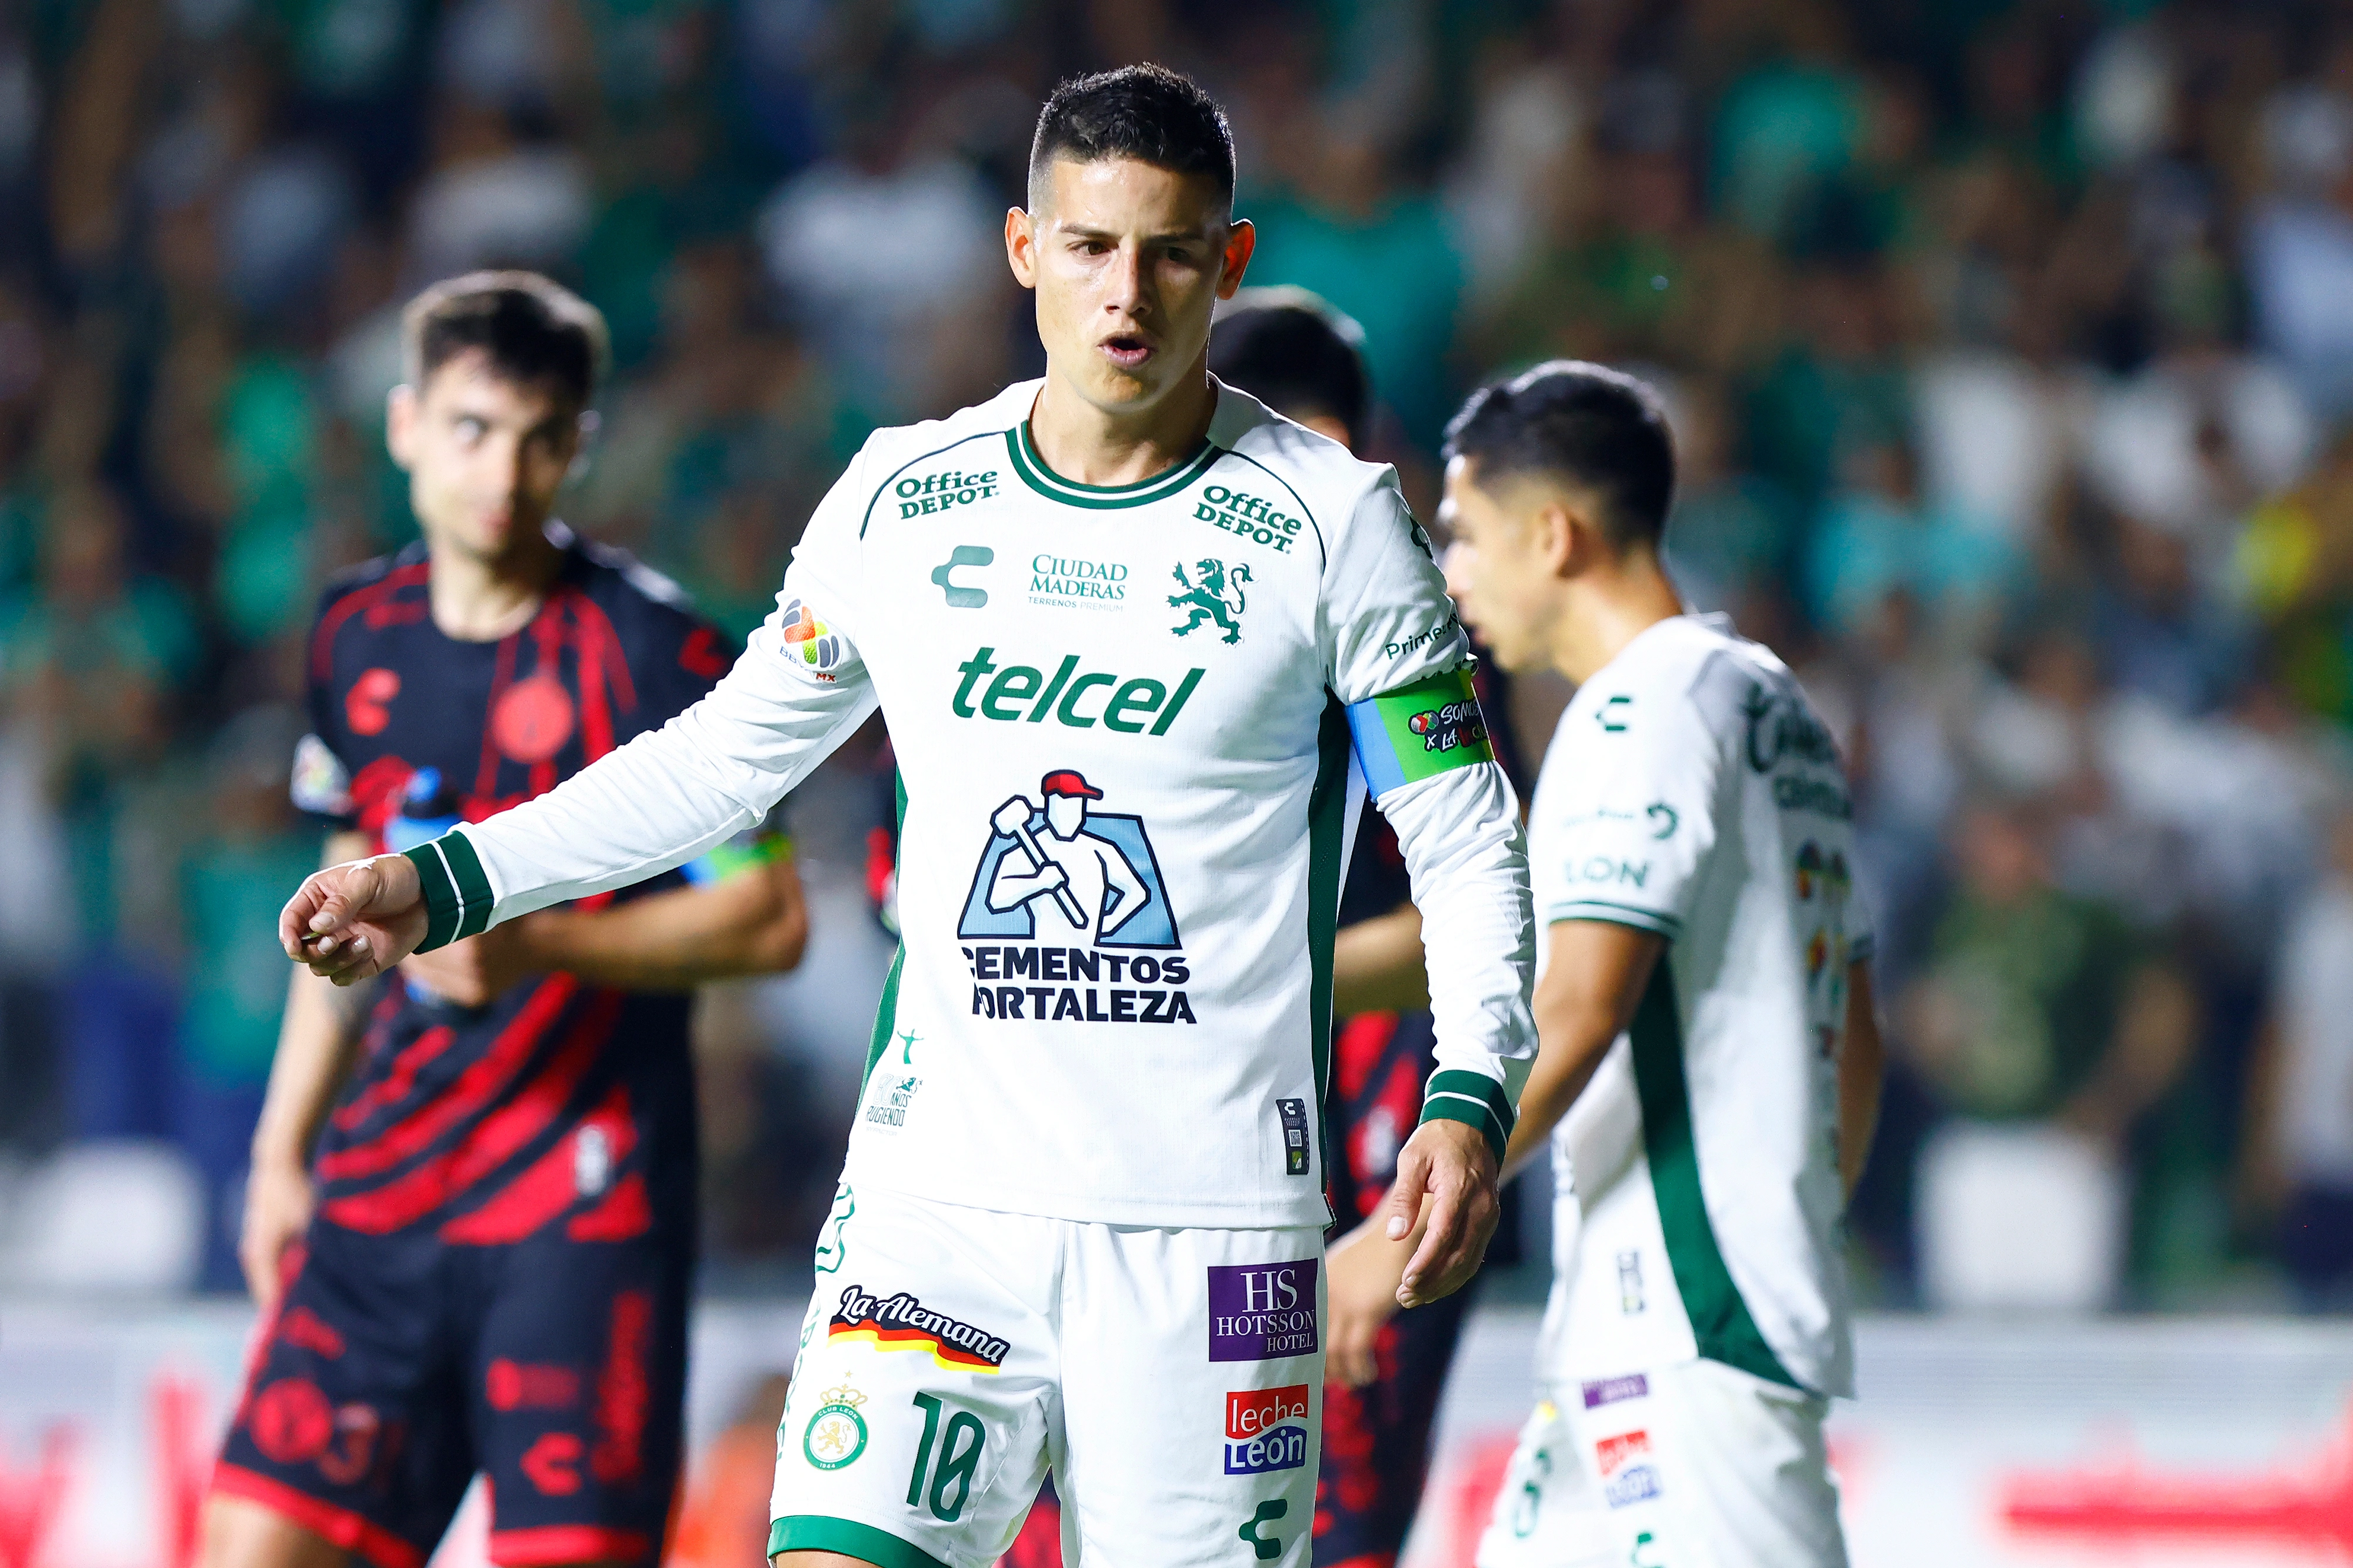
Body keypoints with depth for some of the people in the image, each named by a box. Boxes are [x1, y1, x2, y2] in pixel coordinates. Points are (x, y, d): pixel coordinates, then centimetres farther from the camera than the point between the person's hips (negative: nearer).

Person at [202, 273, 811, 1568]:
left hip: (585, 1207, -5)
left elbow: (769, 919, -8)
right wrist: (283, 1148, 23)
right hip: (382, 1186, 6)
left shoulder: (649, 654, -8)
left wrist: (535, 947, -20)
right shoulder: (360, 634, 10)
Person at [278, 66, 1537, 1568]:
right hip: (935, 1201, 2)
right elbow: (725, 757, 20)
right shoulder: (902, 500, 7)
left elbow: (1468, 836, 2)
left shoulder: (1333, 519, -1)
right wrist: (443, 883, 16)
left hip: (1208, 1220, -2)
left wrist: (1472, 1100, -13)